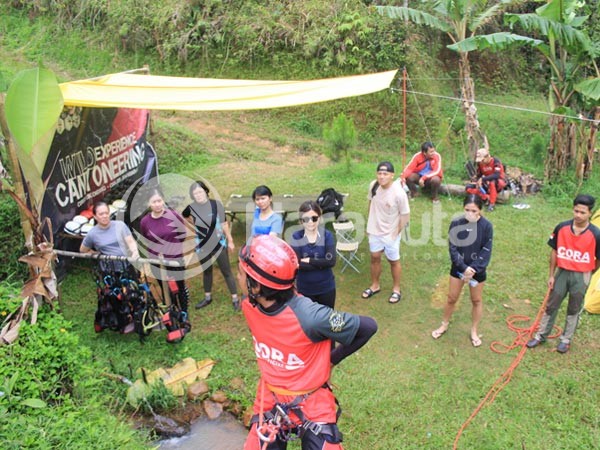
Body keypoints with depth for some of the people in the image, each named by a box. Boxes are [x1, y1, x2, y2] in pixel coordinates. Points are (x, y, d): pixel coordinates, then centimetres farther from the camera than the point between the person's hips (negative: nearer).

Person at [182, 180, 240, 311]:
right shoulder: (191, 208, -10)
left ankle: (235, 299, 17)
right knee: (206, 272, 20)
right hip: (202, 246, 3)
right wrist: (194, 223, 4)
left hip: (219, 244, -2)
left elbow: (224, 224, -7)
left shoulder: (216, 204, -16)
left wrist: (230, 240, -2)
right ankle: (207, 298, 38)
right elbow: (182, 216, 14)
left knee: (226, 272, 6)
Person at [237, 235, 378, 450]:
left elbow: (368, 327, -22)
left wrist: (333, 359, -12)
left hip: (311, 406, -4)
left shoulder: (308, 316, -33)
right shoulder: (249, 306, -15)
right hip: (270, 401, 5)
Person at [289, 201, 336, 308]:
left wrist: (309, 261, -17)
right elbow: (297, 265, -20)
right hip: (304, 289, 0)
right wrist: (321, 263, -20)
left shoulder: (327, 235, -9)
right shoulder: (296, 237, -10)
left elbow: (331, 261, -19)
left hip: (326, 288, 0)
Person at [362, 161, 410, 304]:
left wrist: (397, 232, -13)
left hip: (390, 233, -5)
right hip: (375, 230, 5)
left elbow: (405, 215, -17)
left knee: (393, 261, 13)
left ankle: (396, 289, 33)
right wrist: (369, 223, 10)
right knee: (375, 258, 19)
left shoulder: (399, 193, -27)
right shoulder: (373, 185, -12)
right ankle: (375, 285, 40)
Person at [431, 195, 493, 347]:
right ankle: (444, 325, 35)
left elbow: (486, 252, -13)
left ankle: (474, 331, 34)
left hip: (478, 270, 0)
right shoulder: (456, 223, -13)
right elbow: (453, 248, -12)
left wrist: (473, 269, -20)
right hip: (458, 268, 1)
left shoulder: (486, 226, -15)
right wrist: (464, 267, -21)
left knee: (476, 300, 15)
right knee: (451, 298, 13)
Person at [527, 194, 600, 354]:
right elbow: (554, 251, -2)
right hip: (562, 272, 2)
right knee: (551, 305, 14)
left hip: (581, 277, -2)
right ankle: (541, 335, 30)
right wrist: (551, 275, 1)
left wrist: (586, 274, 7)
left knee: (574, 309, 15)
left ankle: (566, 340, 34)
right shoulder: (562, 228, -12)